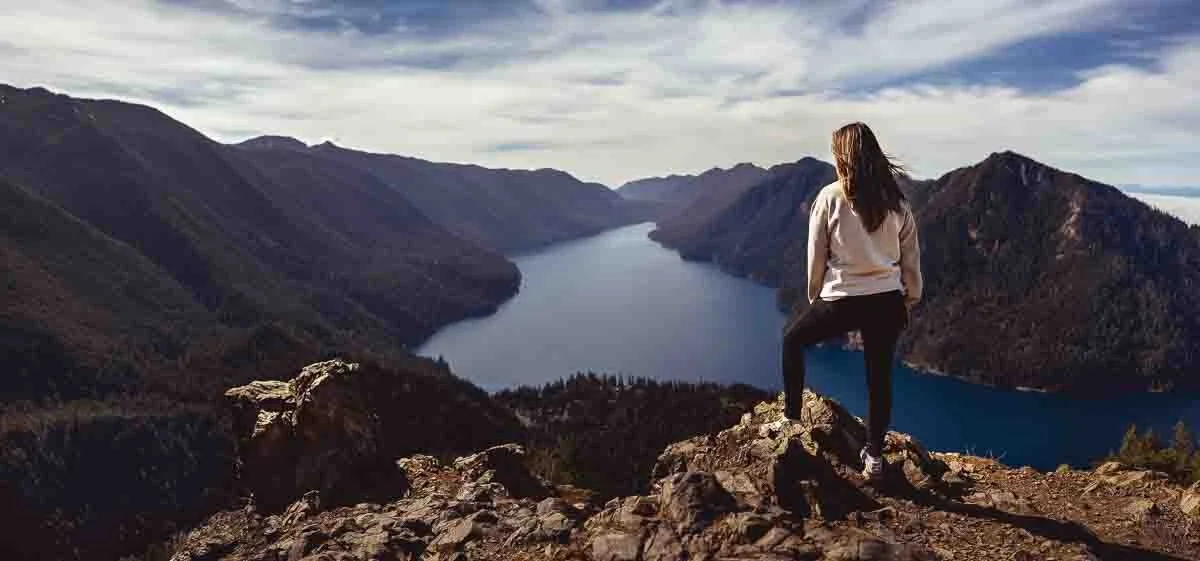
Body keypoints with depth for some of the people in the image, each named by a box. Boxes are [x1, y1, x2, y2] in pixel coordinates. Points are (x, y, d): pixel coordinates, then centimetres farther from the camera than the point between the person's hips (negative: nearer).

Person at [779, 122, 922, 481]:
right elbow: (911, 259, 8)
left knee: (793, 338, 21)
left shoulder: (830, 197, -8)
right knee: (879, 377, 15)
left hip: (842, 300, -4)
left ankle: (791, 418, 22)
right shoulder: (896, 201, 3)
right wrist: (910, 300, 21)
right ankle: (874, 456, 24)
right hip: (887, 300, 4)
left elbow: (816, 258, -2)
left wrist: (815, 298, 12)